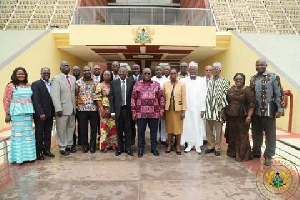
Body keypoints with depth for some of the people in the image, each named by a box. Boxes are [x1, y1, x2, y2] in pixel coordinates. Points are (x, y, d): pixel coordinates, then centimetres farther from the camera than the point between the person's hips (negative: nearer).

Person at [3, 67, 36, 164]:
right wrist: (7, 114, -4)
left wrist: (32, 111, 9)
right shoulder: (11, 86, -1)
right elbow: (6, 100, -1)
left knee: (28, 133, 7)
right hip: (16, 112, -4)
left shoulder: (29, 86, 11)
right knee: (18, 133, 0)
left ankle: (28, 155, 17)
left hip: (28, 112, 4)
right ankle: (19, 156, 9)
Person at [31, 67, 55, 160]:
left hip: (49, 114, 6)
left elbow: (53, 98, 11)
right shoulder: (36, 84, -6)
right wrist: (40, 113, -19)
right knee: (39, 134, 5)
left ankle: (47, 150, 24)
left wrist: (53, 112, 4)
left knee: (48, 133, 13)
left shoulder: (51, 84, 12)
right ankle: (38, 152, 16)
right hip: (40, 114, -5)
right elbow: (35, 100, -13)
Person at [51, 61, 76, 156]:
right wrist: (58, 108, -17)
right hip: (62, 109, -5)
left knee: (71, 127, 13)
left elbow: (74, 93, 11)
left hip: (72, 108, 6)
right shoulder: (56, 79, -5)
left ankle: (69, 145, 27)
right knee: (62, 129, 3)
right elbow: (55, 95, -11)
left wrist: (75, 106, 5)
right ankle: (62, 148, 16)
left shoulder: (73, 78, 13)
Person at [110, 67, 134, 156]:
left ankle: (128, 148, 20)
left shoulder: (131, 82, 0)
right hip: (118, 109, 1)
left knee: (128, 130, 7)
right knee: (119, 130, 10)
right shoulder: (113, 83, 4)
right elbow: (111, 98, 3)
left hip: (128, 109, -1)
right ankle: (120, 148, 23)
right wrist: (112, 111, -3)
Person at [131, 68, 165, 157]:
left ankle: (154, 148, 24)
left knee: (154, 131, 9)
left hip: (154, 113, 1)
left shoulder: (156, 84, 6)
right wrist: (133, 111, -2)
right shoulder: (137, 85, 4)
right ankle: (140, 149, 21)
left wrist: (161, 109, 0)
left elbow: (161, 97, 6)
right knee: (141, 131, 7)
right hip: (140, 113, 0)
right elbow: (133, 98, 3)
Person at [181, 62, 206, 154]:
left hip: (198, 108, 0)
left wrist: (203, 109, -7)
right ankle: (189, 144, 20)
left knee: (198, 126, 5)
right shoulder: (183, 80, 1)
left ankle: (198, 145, 17)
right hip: (187, 108, 1)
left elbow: (204, 95, -3)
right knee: (188, 126, 7)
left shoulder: (202, 80, -1)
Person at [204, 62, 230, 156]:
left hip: (218, 109, -5)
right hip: (209, 108, 5)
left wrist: (222, 108, -12)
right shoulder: (209, 81, 12)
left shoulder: (224, 81, -4)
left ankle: (217, 148, 17)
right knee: (208, 129, 9)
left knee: (218, 129, 4)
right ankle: (210, 146, 23)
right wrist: (205, 107, 9)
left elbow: (225, 95, -8)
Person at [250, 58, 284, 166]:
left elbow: (279, 94, -7)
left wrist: (280, 109, -11)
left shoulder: (273, 77, -5)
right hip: (255, 111, 5)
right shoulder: (253, 79, 10)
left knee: (270, 134, 5)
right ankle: (256, 152, 31)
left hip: (268, 111, -5)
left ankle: (268, 156, 18)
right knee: (256, 133, 15)